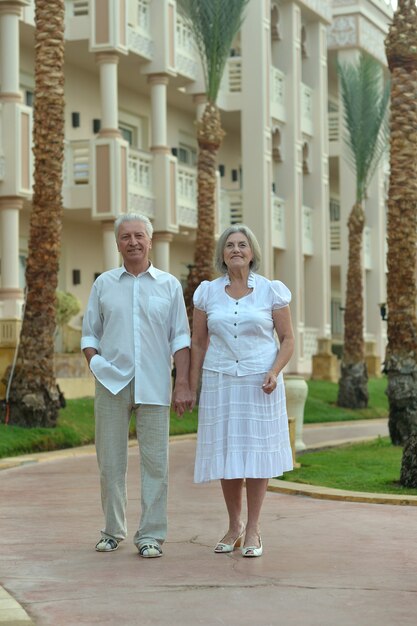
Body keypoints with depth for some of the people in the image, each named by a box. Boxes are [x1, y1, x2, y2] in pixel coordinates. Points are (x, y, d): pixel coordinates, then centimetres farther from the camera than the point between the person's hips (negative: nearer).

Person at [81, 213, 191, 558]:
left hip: (154, 386, -1)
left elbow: (180, 338, 6)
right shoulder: (104, 284, 10)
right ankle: (113, 530, 17)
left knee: (155, 461, -2)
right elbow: (90, 333, 14)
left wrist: (182, 383, -3)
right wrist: (95, 362, -3)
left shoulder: (169, 285, 8)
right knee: (110, 461, 4)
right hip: (111, 384, 1)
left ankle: (151, 534, 5)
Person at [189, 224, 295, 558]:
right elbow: (198, 343, 9)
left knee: (256, 453, 1)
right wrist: (192, 387, 5)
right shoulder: (207, 292, 4)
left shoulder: (272, 291, -1)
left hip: (260, 383, -2)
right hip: (220, 382, 2)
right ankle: (234, 526, 22)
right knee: (226, 454, 5)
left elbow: (288, 339, 2)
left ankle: (253, 530, 12)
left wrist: (274, 372, -14)